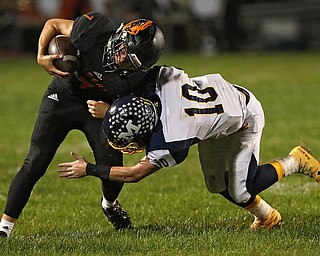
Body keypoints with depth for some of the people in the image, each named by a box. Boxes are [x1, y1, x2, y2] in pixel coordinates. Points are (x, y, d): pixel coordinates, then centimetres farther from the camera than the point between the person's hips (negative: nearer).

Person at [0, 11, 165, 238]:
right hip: (63, 97, 0)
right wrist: (41, 56, -24)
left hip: (101, 107, 1)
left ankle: (110, 205, 27)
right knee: (35, 165, -8)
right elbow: (53, 24, -11)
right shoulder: (95, 29, -30)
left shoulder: (138, 76, -27)